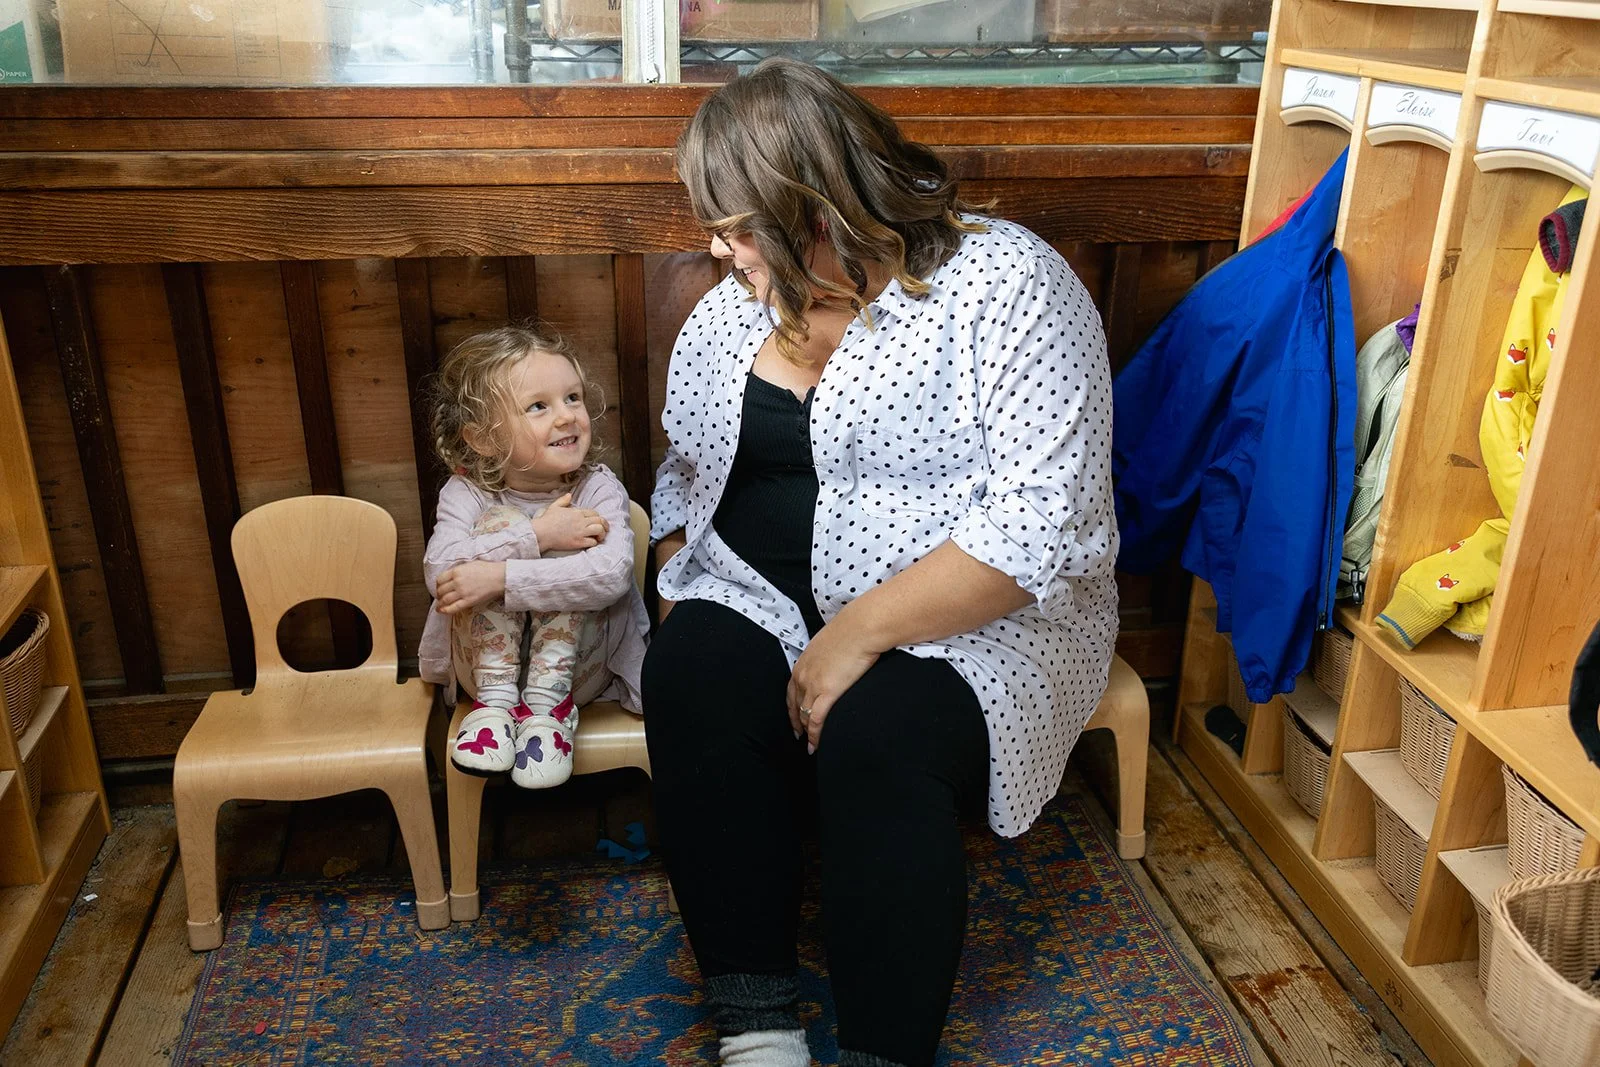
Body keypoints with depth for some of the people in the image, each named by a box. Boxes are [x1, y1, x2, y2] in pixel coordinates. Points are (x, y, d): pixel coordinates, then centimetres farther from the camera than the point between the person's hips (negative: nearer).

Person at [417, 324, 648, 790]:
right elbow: (440, 569, -27)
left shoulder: (598, 488, -12)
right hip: (487, 660, 1)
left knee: (573, 553, -25)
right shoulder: (467, 493, -8)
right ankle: (496, 698, -22)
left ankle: (549, 700, -22)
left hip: (576, 660, 0)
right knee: (501, 520, -22)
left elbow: (612, 574, -32)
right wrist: (537, 535, -34)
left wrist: (499, 577, -36)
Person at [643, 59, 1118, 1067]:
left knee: (878, 737, -33)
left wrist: (859, 634, -25)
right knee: (694, 678, -26)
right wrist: (684, 596, -1)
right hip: (762, 596, 5)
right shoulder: (732, 309, 8)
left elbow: (1045, 522, -21)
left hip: (967, 616, -4)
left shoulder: (1008, 284, -12)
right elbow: (685, 490, 18)